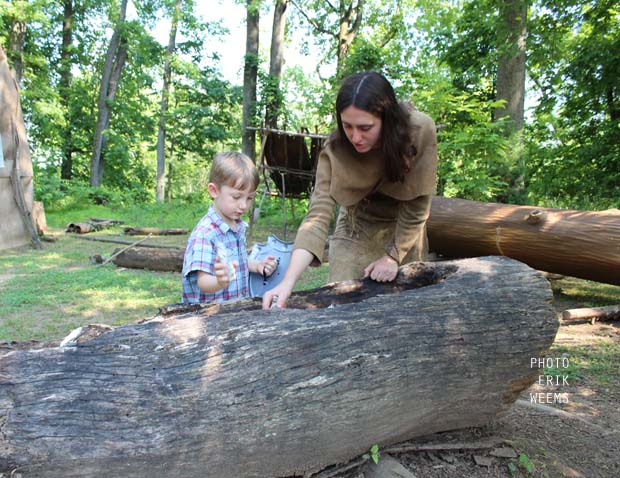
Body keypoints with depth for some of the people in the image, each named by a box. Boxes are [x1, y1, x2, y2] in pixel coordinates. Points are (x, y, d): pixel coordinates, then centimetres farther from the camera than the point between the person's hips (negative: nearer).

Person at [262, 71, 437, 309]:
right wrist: (287, 282, -44)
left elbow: (417, 203, -20)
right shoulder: (335, 149, -28)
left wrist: (394, 256, -19)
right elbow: (318, 215, -35)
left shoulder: (420, 130, -29)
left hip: (405, 231, 1)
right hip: (356, 229, 0)